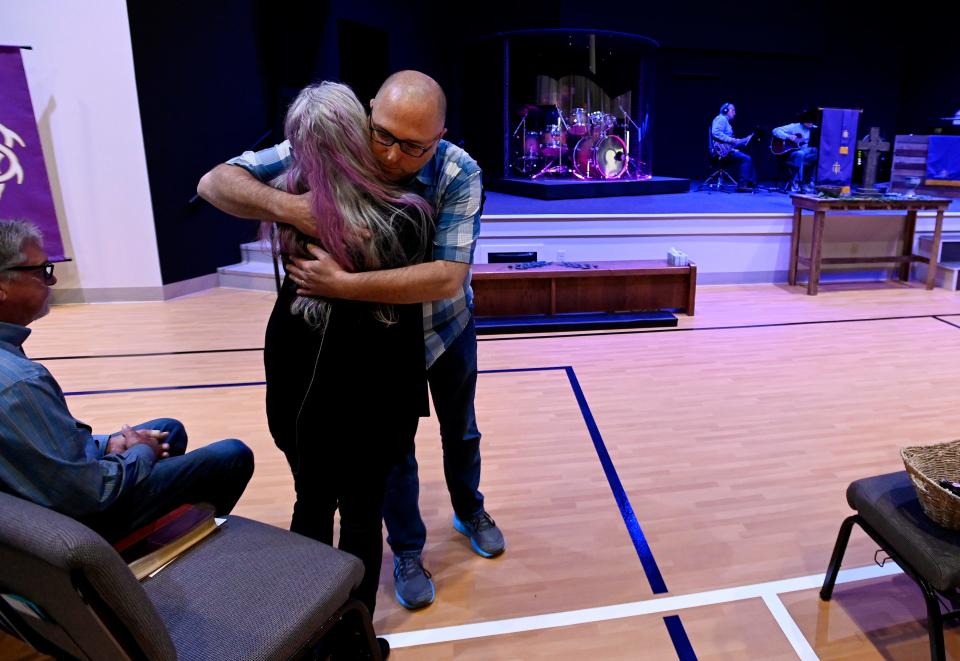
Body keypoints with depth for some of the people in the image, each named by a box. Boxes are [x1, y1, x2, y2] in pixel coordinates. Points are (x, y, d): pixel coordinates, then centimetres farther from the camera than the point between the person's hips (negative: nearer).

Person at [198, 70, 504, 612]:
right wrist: (286, 206, -45)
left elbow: (449, 277, -40)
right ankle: (407, 549, 38)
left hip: (447, 326, 1)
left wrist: (342, 285, -45)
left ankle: (470, 511, 52)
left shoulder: (459, 173, -29)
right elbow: (216, 182, -24)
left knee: (461, 431, 22)